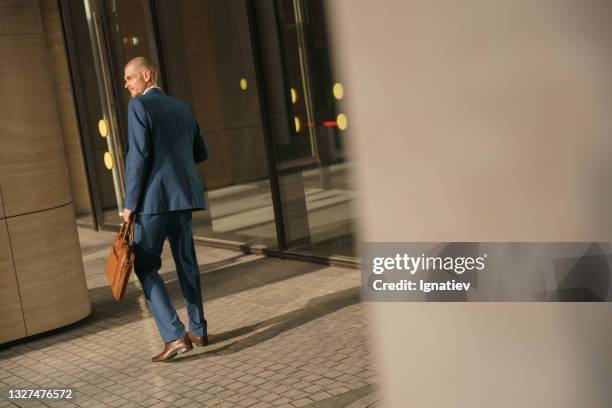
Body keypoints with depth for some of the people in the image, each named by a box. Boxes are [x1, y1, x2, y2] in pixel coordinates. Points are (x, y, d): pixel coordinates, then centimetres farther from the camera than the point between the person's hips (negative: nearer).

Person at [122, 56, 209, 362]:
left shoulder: (139, 106, -7)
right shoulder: (181, 107, 16)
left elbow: (138, 157, -14)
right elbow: (201, 152, 20)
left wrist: (129, 204, -10)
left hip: (155, 197, -7)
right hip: (183, 195, 7)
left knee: (145, 266, 1)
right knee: (186, 263, 15)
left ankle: (175, 335, -8)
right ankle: (198, 330, 22)